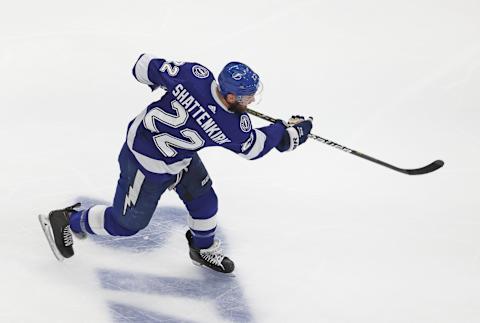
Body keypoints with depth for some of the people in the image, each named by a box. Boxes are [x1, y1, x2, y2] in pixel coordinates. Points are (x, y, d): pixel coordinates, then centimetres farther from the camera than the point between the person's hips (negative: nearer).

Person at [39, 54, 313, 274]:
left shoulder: (195, 74, -24)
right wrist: (291, 132, 3)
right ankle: (65, 222, 32)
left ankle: (205, 249, 43)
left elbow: (148, 68, -13)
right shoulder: (232, 126, -32)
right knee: (128, 222, 13)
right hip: (147, 163, -8)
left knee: (203, 199, 18)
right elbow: (254, 147, -9)